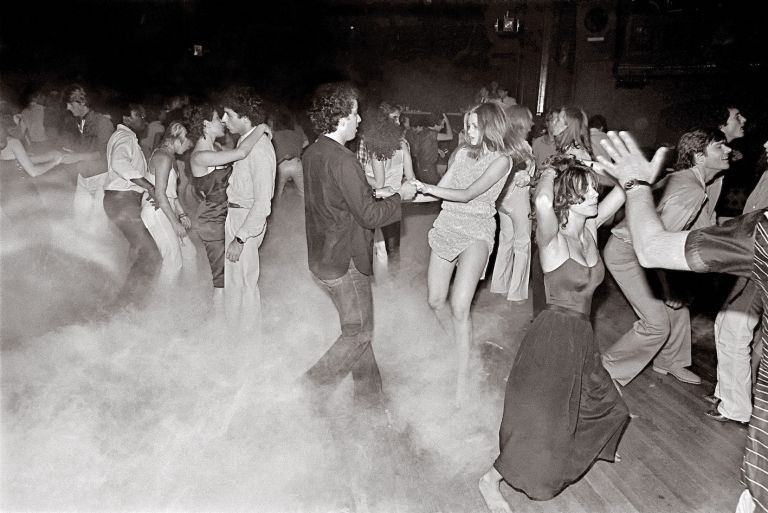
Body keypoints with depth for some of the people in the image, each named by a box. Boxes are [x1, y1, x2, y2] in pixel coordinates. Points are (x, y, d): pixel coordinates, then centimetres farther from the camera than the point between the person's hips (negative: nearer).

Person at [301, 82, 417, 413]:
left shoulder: (311, 153, 6)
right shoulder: (342, 160, -23)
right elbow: (369, 215, -22)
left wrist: (371, 193, 16)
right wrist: (400, 195, -7)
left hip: (322, 258, 9)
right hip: (344, 262, -9)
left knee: (355, 328, 18)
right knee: (359, 332, 7)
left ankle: (369, 395, 30)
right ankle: (315, 384, 12)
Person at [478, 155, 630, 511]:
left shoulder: (590, 228, 2)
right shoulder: (552, 239, -19)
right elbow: (542, 202, -39)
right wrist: (550, 172, -22)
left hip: (581, 338, 8)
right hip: (553, 337, -8)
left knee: (605, 409, 27)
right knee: (541, 425, -1)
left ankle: (574, 458, 56)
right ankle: (490, 481, 21)